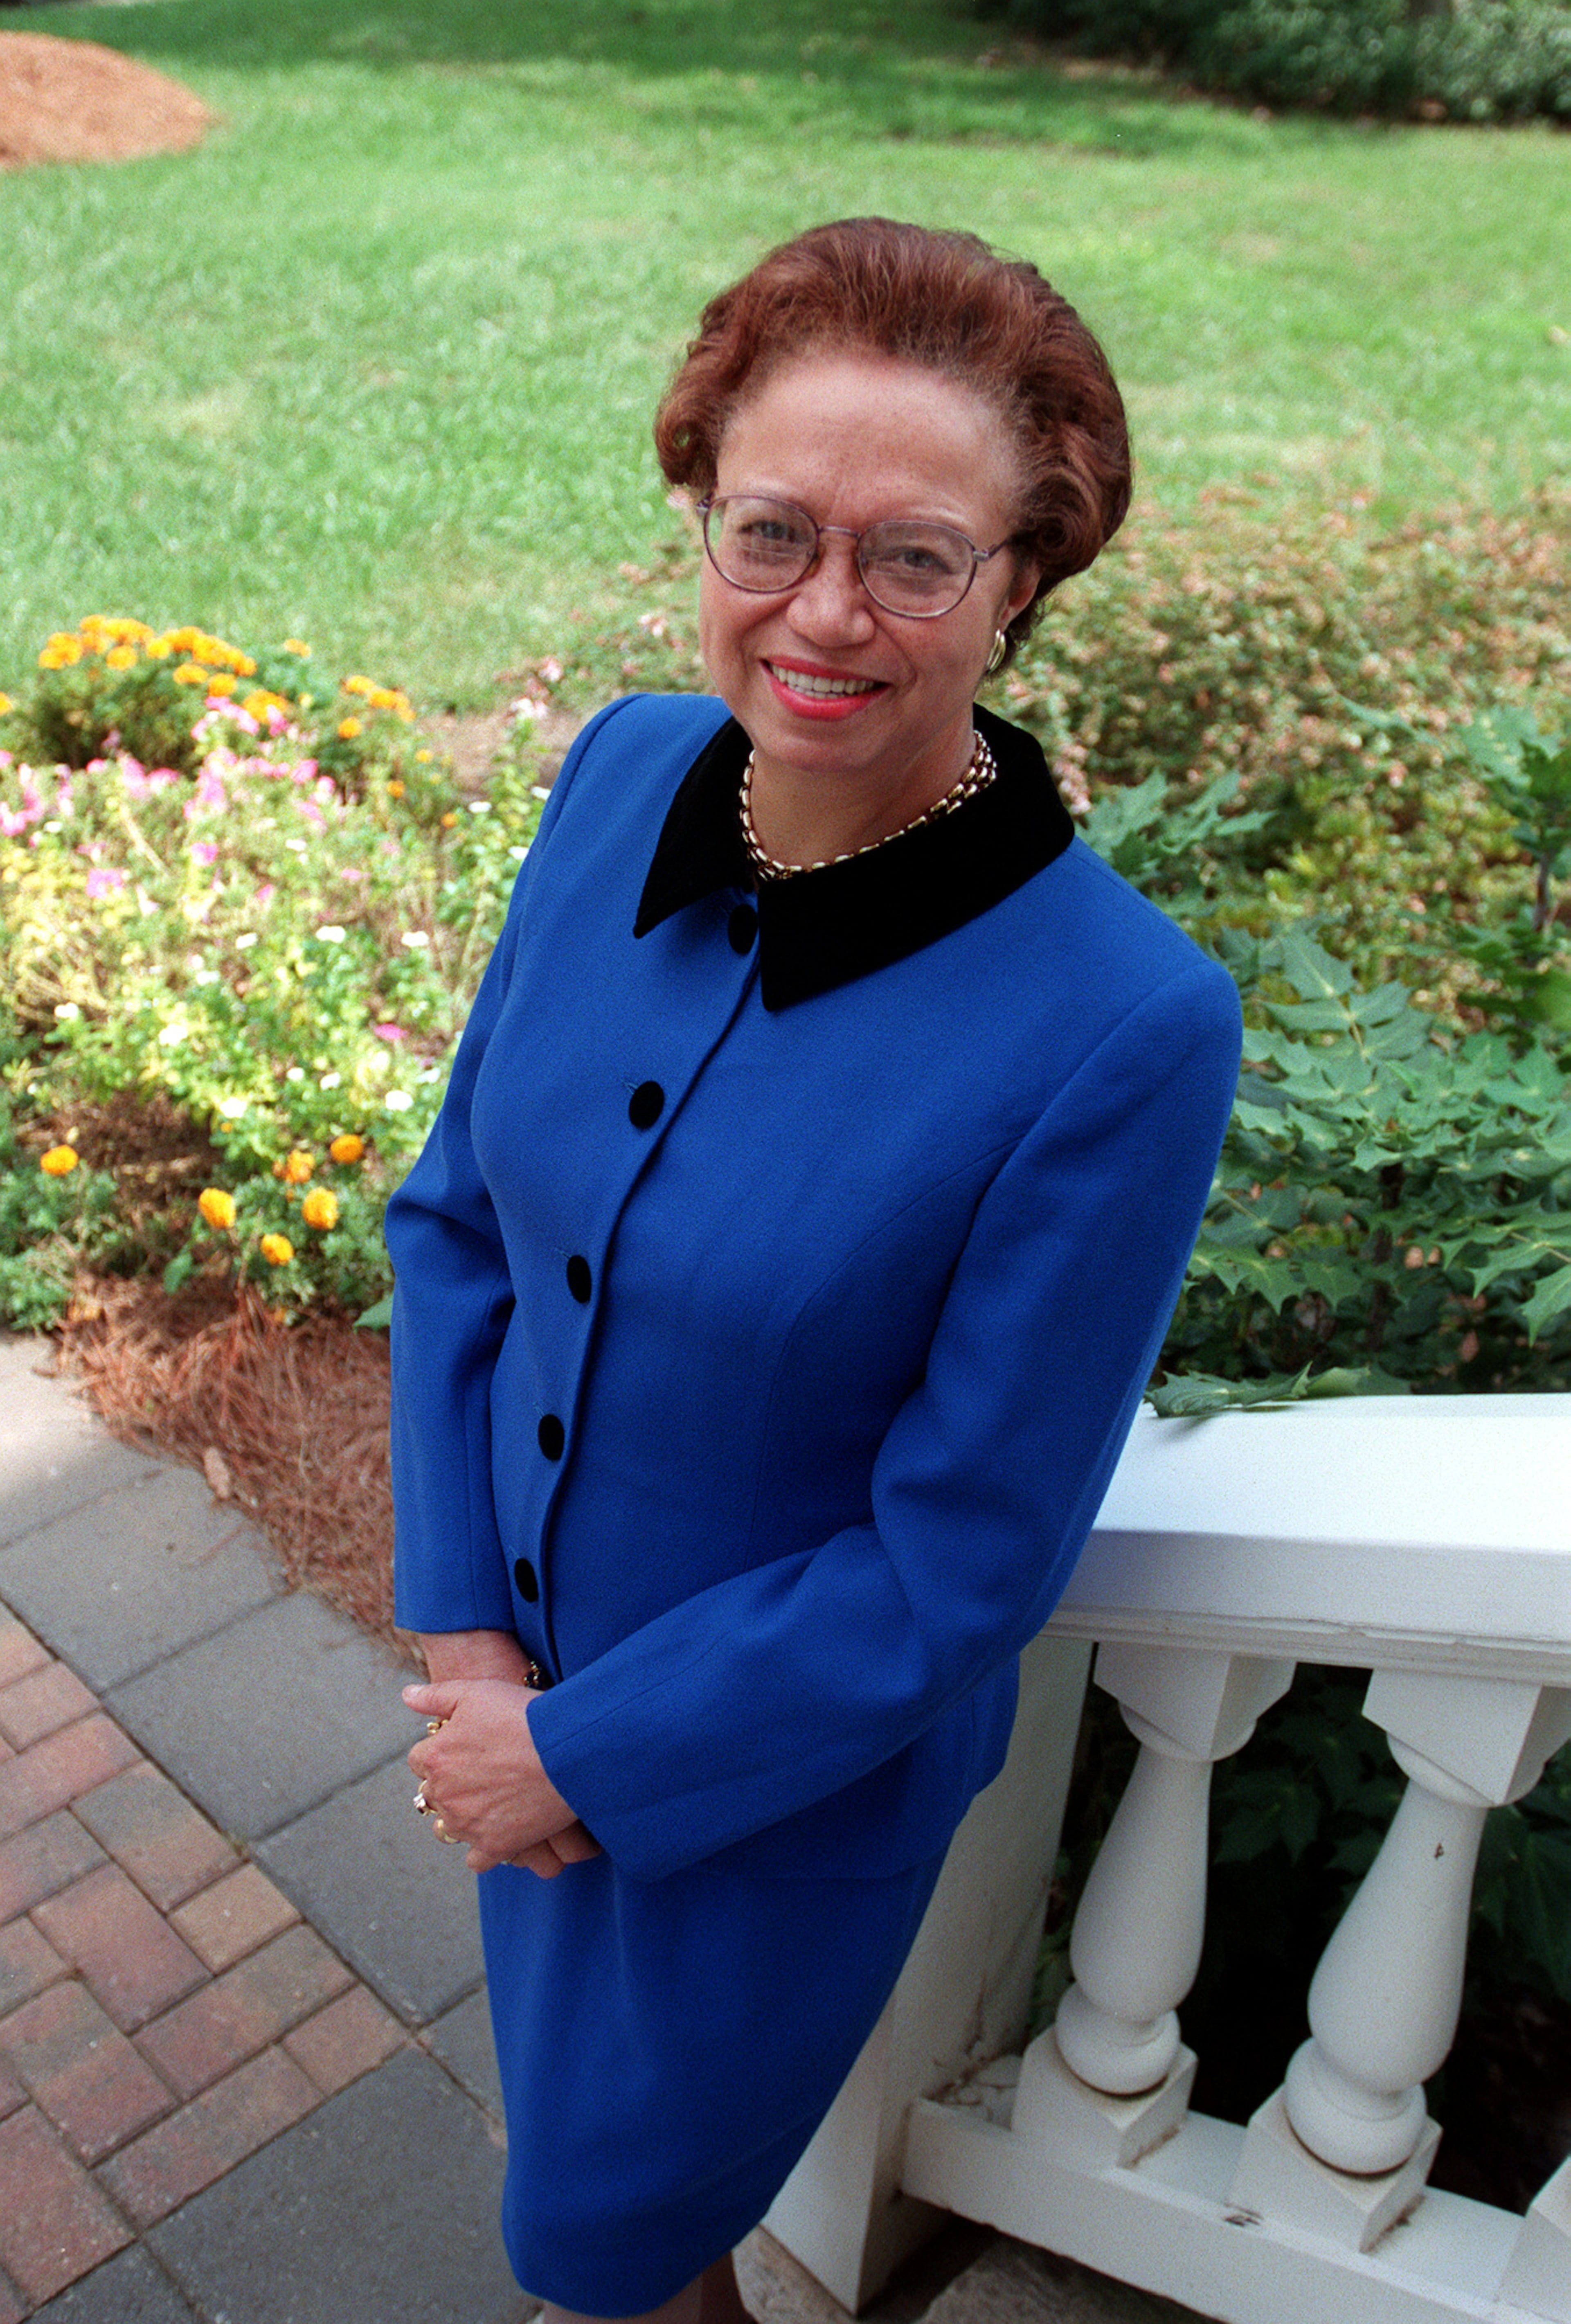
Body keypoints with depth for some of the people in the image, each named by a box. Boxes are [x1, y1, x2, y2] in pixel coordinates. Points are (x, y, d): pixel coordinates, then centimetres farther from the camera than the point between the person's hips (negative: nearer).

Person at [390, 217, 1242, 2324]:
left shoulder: (1124, 1025, -30)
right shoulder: (627, 772, -14)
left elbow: (965, 1558, -21)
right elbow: (463, 1208, -3)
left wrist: (588, 1758, -14)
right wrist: (461, 1621, -8)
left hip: (799, 1756, -5)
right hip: (530, 1654, 5)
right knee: (567, 2064, 34)